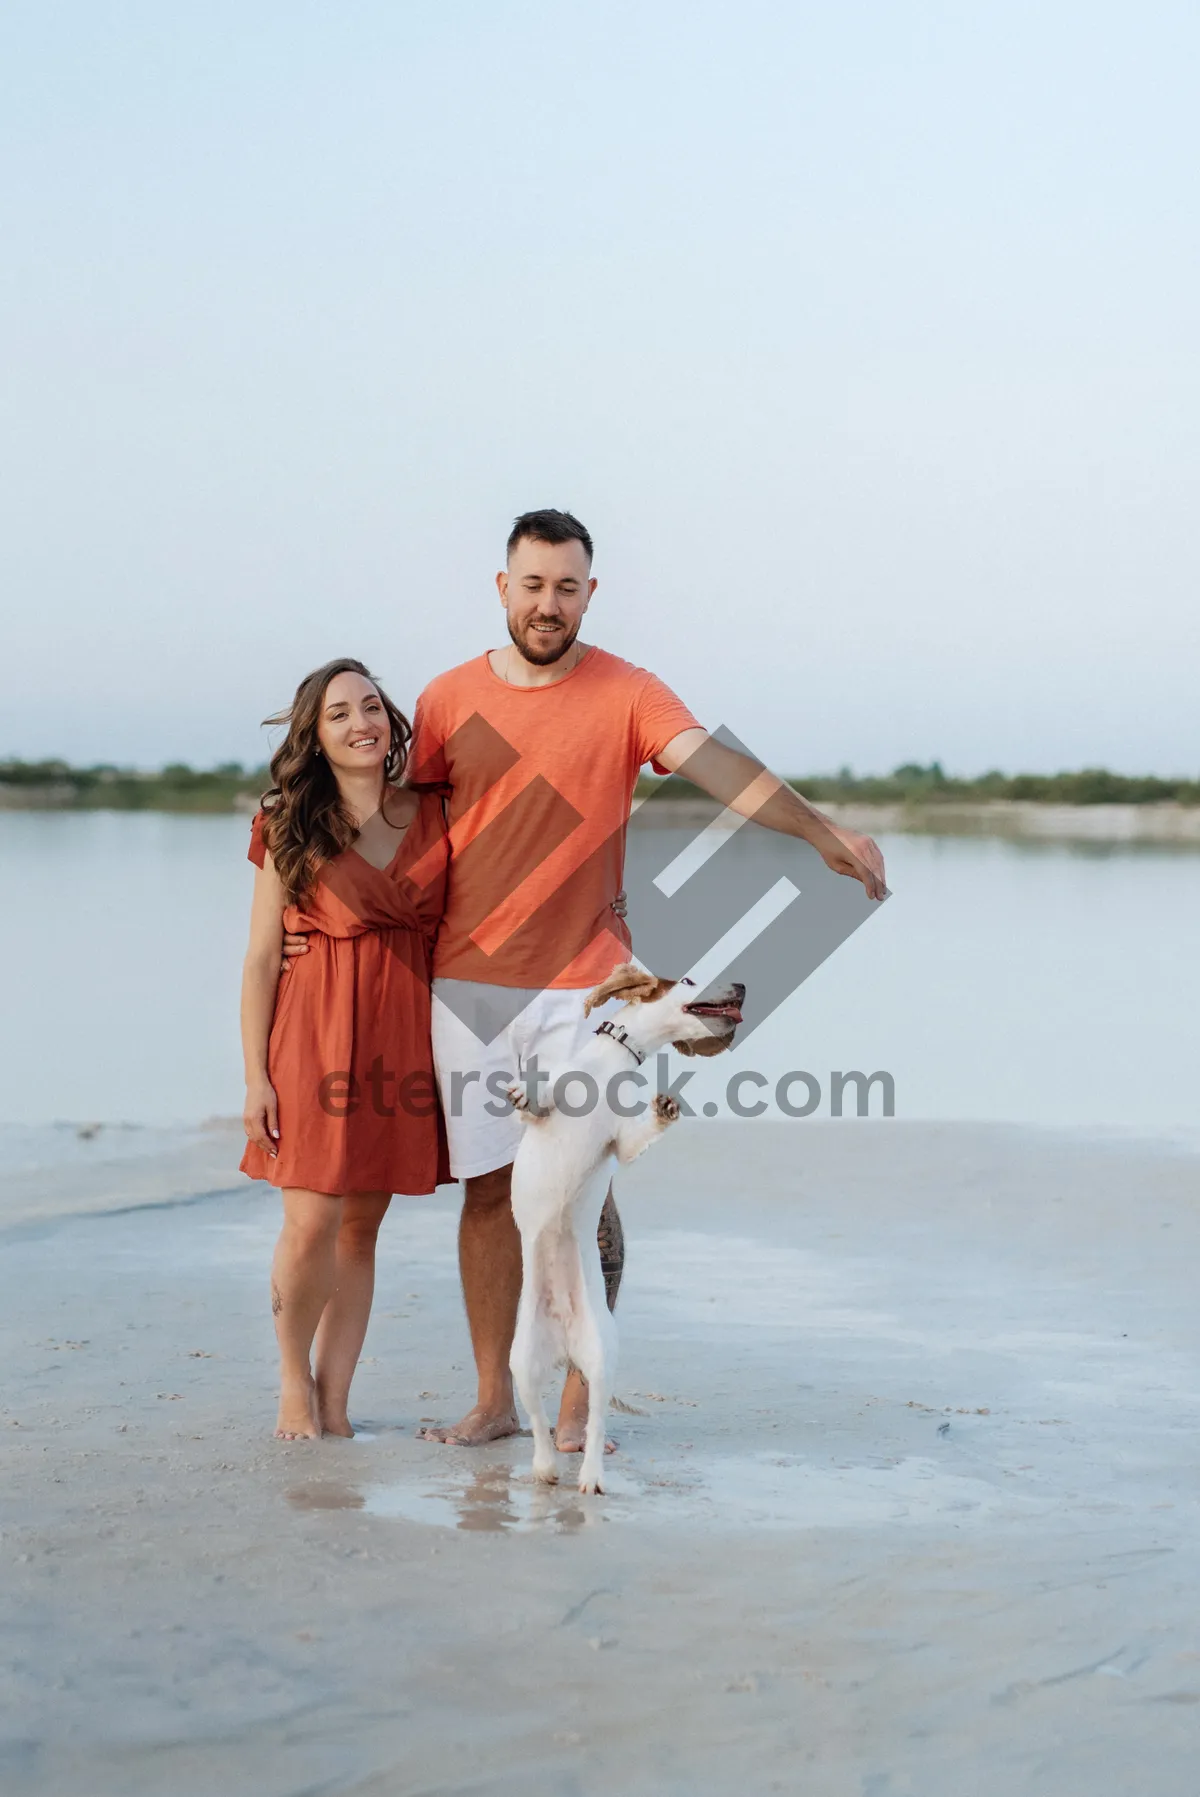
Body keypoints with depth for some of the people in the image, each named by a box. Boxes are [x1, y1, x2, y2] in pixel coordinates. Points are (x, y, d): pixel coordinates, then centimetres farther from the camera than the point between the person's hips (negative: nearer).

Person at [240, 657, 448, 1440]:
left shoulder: (432, 816, 7)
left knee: (363, 1224, 6)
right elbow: (261, 957, 0)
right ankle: (295, 1379, 17)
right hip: (317, 1028, -3)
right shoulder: (290, 831, 0)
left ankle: (335, 1397, 15)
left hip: (407, 1030, 3)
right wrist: (255, 1075, -5)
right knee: (311, 1226, -7)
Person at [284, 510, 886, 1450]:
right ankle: (493, 1399, 17)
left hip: (582, 984, -2)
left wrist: (822, 831, -30)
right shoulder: (450, 699, 5)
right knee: (488, 1188, 7)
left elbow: (716, 763, -16)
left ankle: (580, 1401, 11)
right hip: (468, 982, 2)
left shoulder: (626, 693, -2)